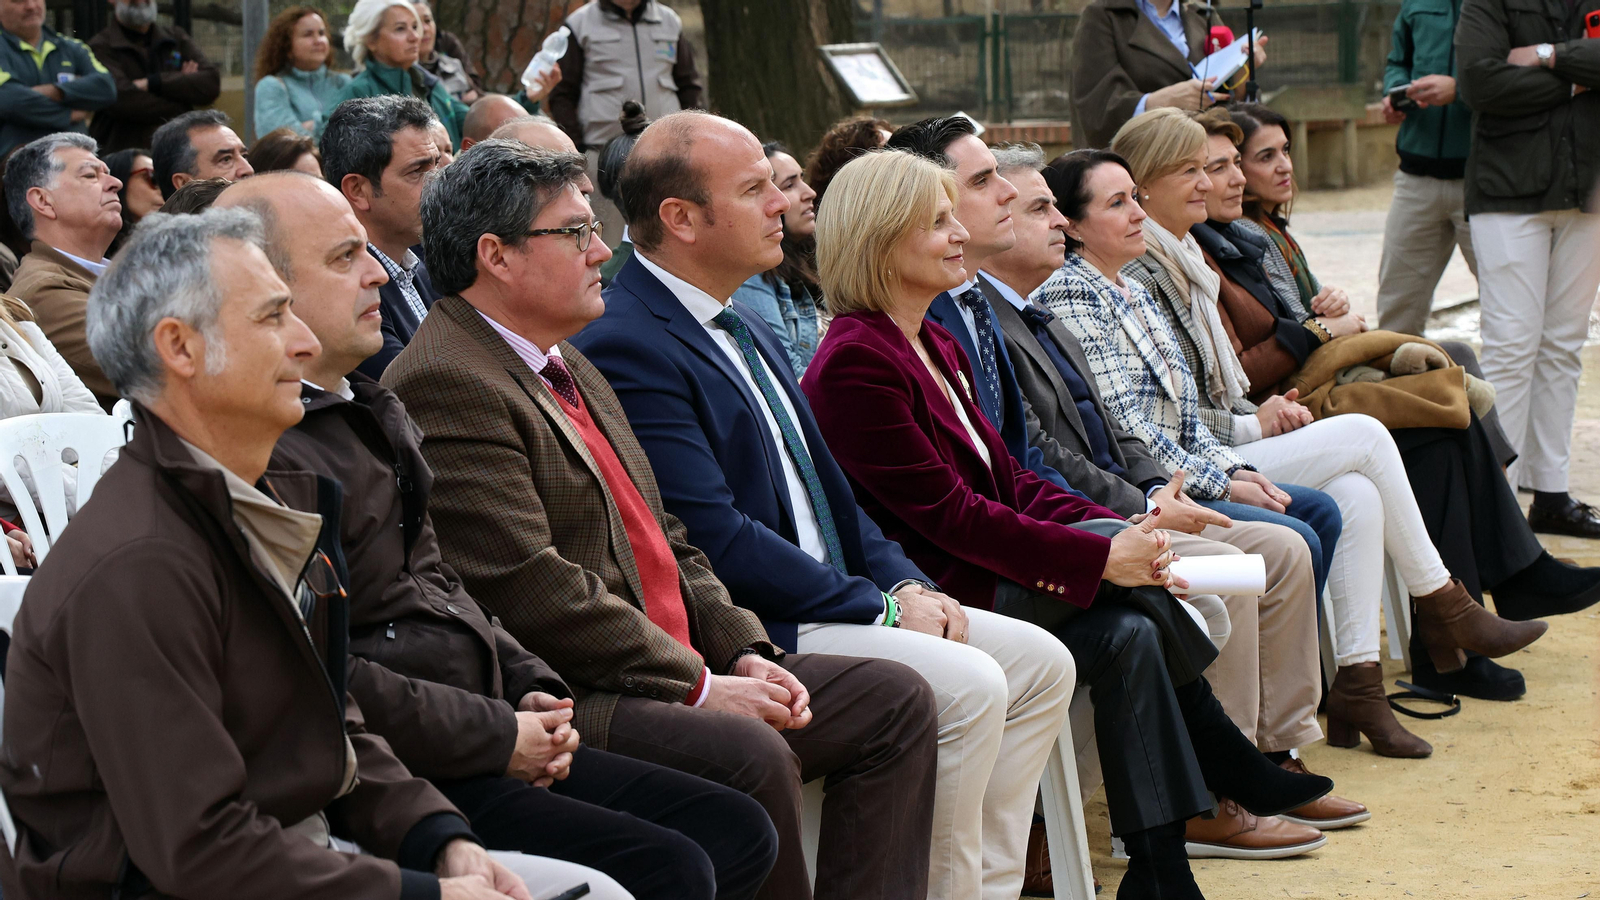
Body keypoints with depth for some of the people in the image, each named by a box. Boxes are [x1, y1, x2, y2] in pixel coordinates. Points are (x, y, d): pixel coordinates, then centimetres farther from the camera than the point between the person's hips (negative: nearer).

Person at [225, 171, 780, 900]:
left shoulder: (370, 410, 18)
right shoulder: (264, 453, -17)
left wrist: (530, 689, 8)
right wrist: (500, 738, -14)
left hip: (489, 744, 10)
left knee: (738, 833, 4)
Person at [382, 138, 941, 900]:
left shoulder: (573, 372, 21)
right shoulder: (444, 385, -13)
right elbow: (530, 586, -21)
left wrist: (744, 652, 5)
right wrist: (695, 685, -18)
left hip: (678, 672, 11)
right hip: (568, 702, -11)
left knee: (895, 702, 6)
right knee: (750, 755, -34)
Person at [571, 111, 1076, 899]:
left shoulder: (745, 327, 17)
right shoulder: (627, 347, -16)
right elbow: (716, 538, -21)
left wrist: (905, 582, 4)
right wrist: (880, 607, -16)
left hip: (838, 596, 10)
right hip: (751, 627, -10)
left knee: (1041, 663, 5)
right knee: (969, 685, -24)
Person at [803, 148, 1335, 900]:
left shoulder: (937, 346, 16)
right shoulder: (854, 365, -16)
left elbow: (1010, 481, 11)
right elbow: (947, 514, -20)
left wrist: (1124, 536, -6)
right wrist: (1101, 555, -20)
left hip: (982, 571, 9)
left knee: (1128, 633, -14)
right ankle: (1237, 775, -6)